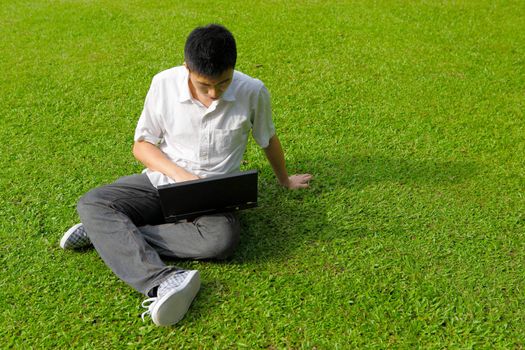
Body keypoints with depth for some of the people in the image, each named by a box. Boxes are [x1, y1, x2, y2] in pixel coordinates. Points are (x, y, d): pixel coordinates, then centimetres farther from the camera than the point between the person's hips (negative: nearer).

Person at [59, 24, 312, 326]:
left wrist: (285, 181, 24)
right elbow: (142, 145, -2)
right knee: (91, 203, -23)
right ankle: (162, 282, -44)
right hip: (162, 180, 2)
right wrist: (179, 174, -20)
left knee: (223, 238, -35)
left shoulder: (253, 93, -12)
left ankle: (111, 233, -20)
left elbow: (268, 139, 9)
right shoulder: (164, 84, -10)